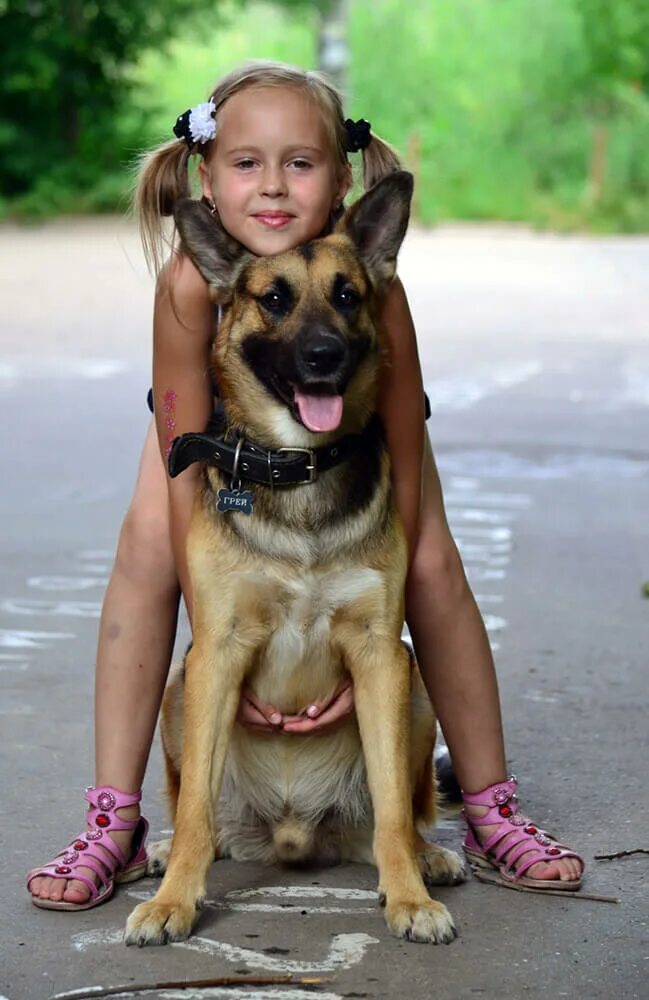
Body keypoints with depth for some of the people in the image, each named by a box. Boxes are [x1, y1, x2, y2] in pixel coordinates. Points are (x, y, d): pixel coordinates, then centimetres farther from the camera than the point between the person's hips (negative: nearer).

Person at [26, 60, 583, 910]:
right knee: (145, 546, -21)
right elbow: (186, 474, -32)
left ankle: (492, 815, 1)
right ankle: (114, 824, -12)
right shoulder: (192, 282, -39)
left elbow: (401, 482, -31)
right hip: (223, 409, 0)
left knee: (433, 563, -16)